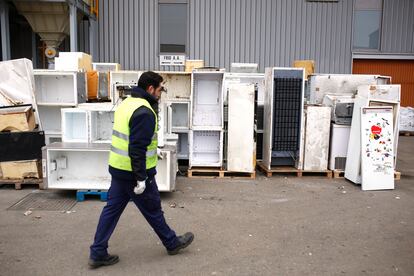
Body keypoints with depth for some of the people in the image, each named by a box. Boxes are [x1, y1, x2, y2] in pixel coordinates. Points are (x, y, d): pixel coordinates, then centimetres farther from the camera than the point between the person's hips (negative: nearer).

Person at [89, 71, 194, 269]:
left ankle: (98, 253, 19)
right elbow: (137, 148, -25)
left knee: (112, 209, 13)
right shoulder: (144, 112, -21)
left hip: (118, 168, 9)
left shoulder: (127, 103, 10)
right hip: (134, 173, -9)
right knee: (153, 210, 9)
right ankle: (172, 243, 29)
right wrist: (141, 178, -22)